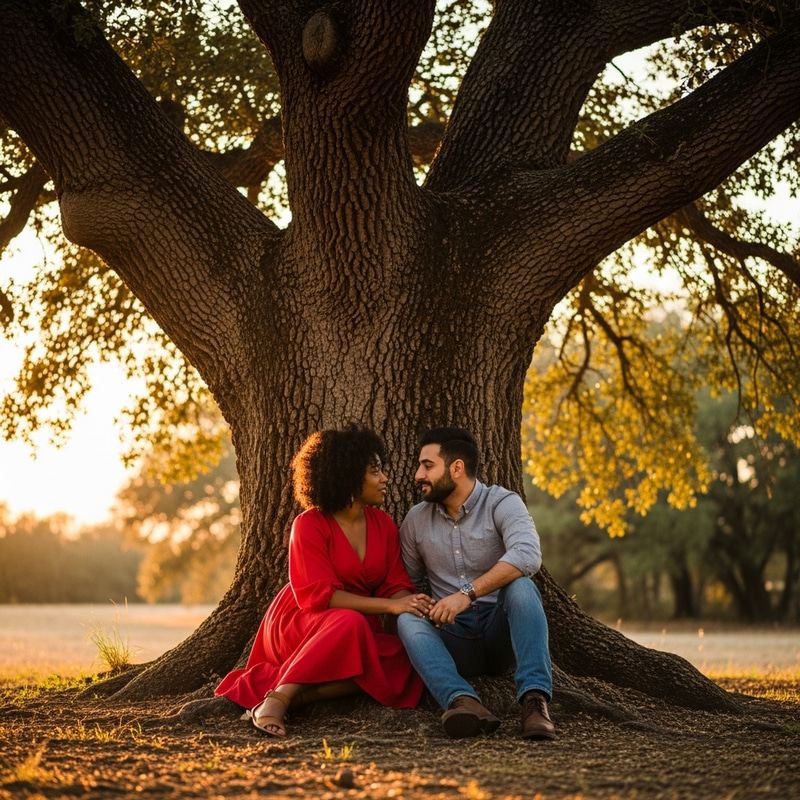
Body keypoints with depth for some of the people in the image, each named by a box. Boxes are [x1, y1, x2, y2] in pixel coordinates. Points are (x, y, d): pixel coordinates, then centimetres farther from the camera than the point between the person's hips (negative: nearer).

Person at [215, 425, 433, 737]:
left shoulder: (383, 524, 6)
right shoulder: (309, 525, -12)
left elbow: (395, 585, 3)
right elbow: (320, 595, -21)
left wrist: (413, 604, -22)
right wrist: (389, 606, -28)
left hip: (357, 629, 5)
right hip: (298, 626, -5)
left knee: (401, 663, -28)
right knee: (349, 623, -39)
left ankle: (298, 695, -30)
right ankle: (277, 700, -36)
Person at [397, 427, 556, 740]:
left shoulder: (502, 504, -7)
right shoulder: (416, 520, 9)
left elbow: (527, 556, -27)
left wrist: (468, 593, -34)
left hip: (501, 633, -3)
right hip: (454, 639, 3)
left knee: (520, 586, -31)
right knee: (408, 620, -26)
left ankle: (534, 697, -44)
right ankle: (462, 701, -51)